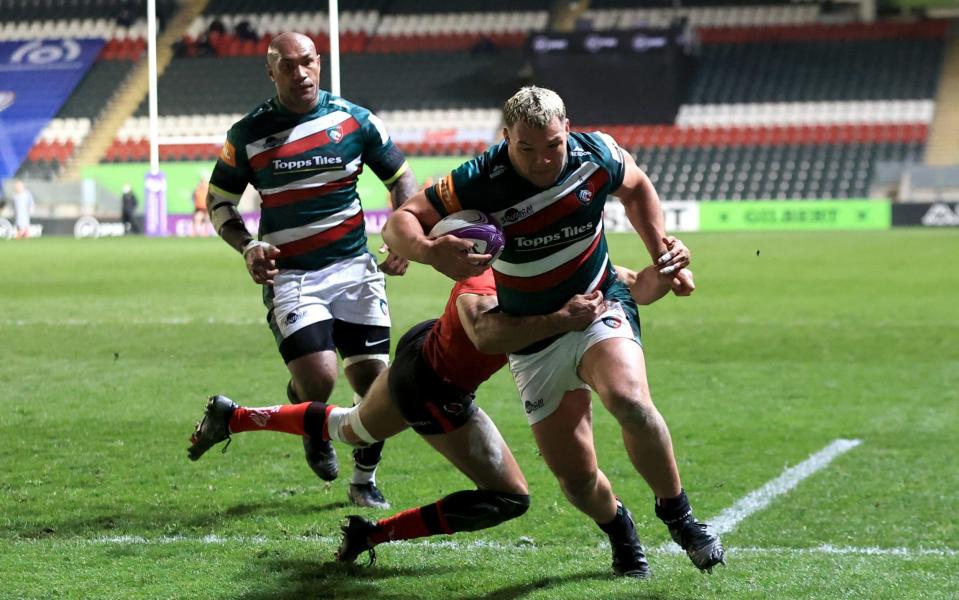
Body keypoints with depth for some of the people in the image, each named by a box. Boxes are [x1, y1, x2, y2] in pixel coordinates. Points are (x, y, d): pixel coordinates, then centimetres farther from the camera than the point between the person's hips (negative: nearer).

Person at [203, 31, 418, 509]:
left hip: (353, 269, 2)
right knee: (318, 380, -20)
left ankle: (364, 482, 23)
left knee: (375, 381, -2)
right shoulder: (247, 134, -2)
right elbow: (218, 201, 8)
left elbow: (400, 177, 11)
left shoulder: (354, 120, 1)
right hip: (289, 276, -2)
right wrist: (248, 247, -9)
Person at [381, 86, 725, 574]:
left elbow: (635, 188, 10)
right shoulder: (481, 181, -22)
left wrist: (660, 248, -1)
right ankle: (617, 527, 36)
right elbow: (399, 222, -20)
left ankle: (677, 513, -10)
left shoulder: (597, 155, -14)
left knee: (629, 399, -33)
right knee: (576, 478, -1)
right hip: (532, 345, 0)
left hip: (600, 309, 0)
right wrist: (431, 251, -42)